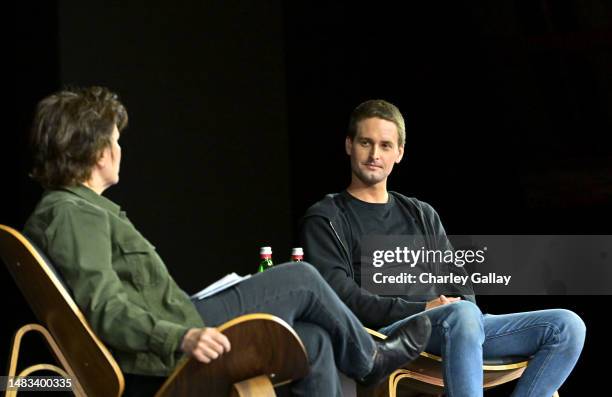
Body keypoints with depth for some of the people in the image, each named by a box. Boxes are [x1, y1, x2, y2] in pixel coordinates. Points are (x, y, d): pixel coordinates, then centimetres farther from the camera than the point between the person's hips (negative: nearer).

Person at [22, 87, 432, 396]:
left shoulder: (61, 210, 14)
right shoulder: (74, 214, -18)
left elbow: (100, 301, 19)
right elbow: (105, 310, -29)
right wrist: (181, 337, -41)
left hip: (167, 347, 10)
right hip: (166, 355, -10)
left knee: (314, 341, 14)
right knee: (302, 280, 1)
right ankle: (369, 358, 28)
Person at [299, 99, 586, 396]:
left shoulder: (422, 214, 29)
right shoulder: (325, 219, 10)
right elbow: (341, 298, -4)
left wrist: (465, 311, -2)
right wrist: (422, 310, -11)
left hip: (457, 327, 6)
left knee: (567, 326, -13)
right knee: (461, 315, -40)